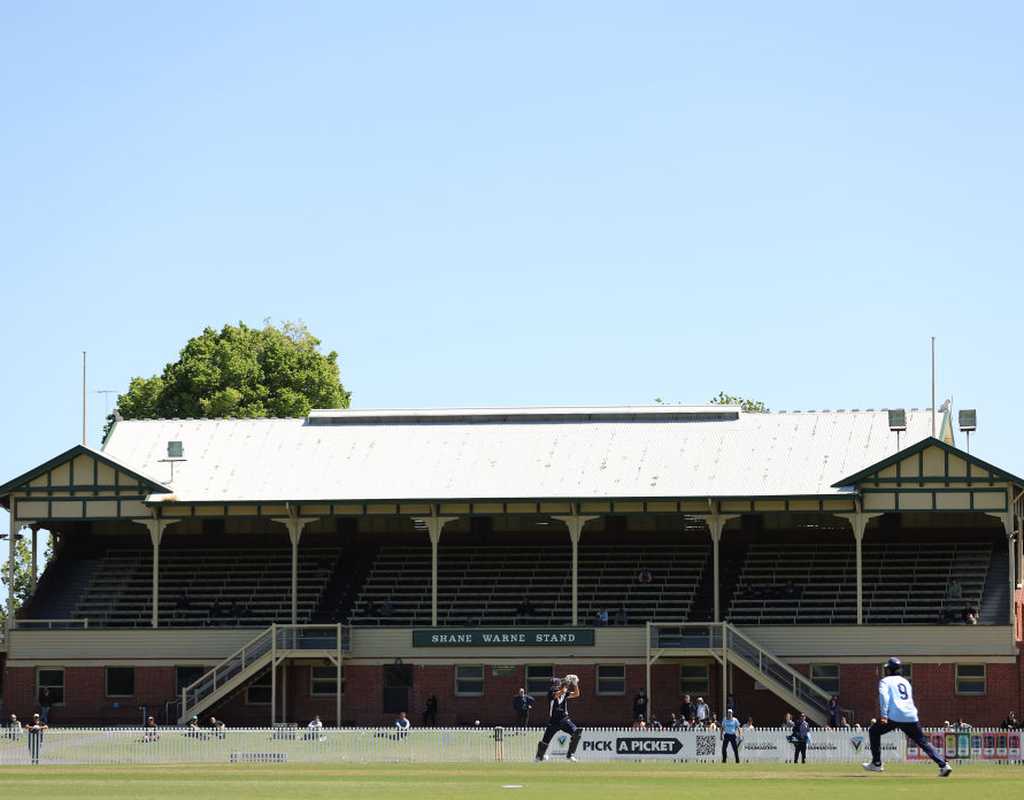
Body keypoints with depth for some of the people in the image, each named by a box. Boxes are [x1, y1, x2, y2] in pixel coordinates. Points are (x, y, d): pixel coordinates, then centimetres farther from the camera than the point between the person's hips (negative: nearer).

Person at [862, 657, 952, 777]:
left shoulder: (886, 681, 10)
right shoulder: (905, 681, 27)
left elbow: (884, 696, -8)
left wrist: (883, 715, -18)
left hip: (895, 715, -5)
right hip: (912, 716, 5)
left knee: (874, 731, 15)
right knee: (923, 742, 9)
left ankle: (876, 763, 11)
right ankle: (943, 764, -7)